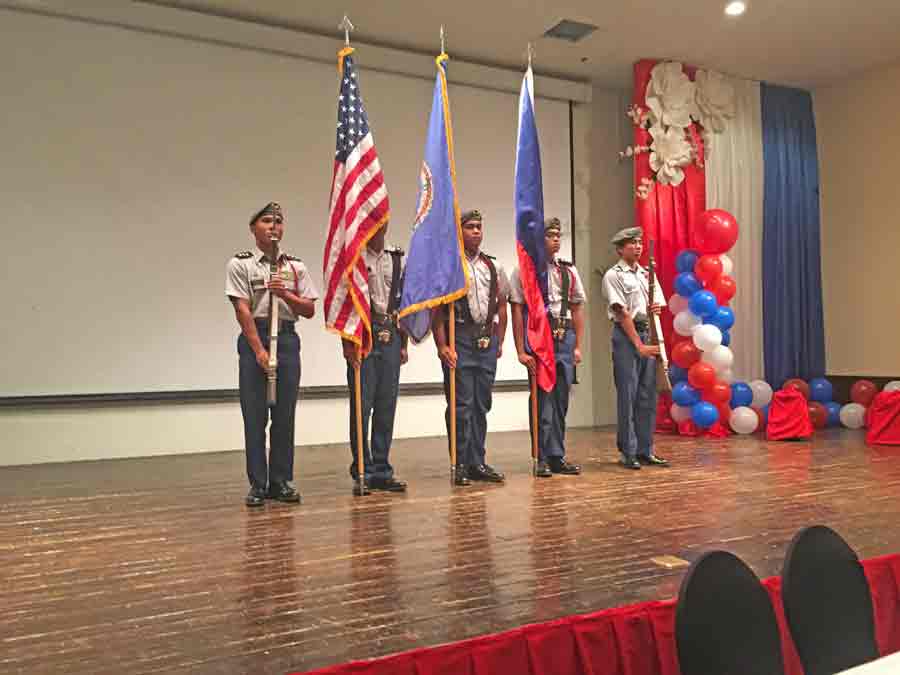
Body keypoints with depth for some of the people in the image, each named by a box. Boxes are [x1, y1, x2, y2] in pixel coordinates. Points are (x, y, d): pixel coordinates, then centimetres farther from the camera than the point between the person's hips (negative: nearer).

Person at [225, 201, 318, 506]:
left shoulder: (296, 266, 10)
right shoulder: (240, 264, 0)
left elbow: (309, 310, 7)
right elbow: (242, 310, -8)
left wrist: (285, 294, -10)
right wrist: (259, 350, -15)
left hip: (287, 338, 3)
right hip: (253, 338, -3)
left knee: (285, 415, 6)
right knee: (255, 415, 0)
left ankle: (282, 481, 16)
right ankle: (258, 484, 9)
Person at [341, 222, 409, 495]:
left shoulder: (398, 259, 13)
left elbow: (404, 303, 15)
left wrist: (403, 344, 12)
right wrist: (347, 343, -12)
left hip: (391, 336, 5)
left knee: (387, 407, 7)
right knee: (361, 406, -1)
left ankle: (382, 471, 17)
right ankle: (362, 472, 10)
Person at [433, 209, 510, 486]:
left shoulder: (493, 266, 14)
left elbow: (501, 305, 17)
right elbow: (437, 309, -7)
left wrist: (499, 342, 10)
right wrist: (442, 346, -13)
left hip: (487, 340, 5)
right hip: (459, 339, -5)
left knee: (482, 404, 10)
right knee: (461, 405, -3)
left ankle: (478, 462, 20)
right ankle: (460, 465, 7)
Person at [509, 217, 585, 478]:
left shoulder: (569, 271, 12)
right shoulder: (524, 270, -1)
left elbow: (577, 309, 13)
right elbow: (517, 311, -5)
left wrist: (578, 346, 7)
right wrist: (521, 351, -9)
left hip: (565, 338, 5)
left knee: (561, 400, 10)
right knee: (543, 399, -3)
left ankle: (557, 457, 21)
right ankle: (545, 458, 9)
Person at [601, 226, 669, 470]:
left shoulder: (647, 274, 16)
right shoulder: (613, 275, -5)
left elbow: (658, 304, 19)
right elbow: (622, 313, -11)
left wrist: (657, 307, -7)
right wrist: (639, 345, -15)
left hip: (647, 334, 6)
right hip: (625, 335, -6)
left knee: (647, 395, 7)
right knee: (627, 396, -4)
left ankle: (645, 450, 15)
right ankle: (629, 453, 3)